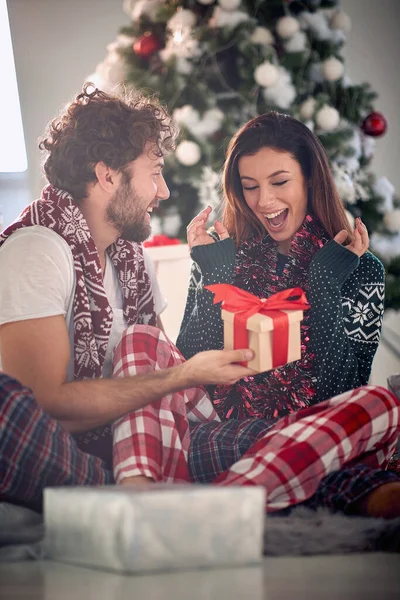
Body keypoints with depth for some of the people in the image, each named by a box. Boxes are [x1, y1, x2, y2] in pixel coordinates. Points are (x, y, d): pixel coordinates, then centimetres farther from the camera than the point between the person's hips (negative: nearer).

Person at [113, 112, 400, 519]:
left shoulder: (360, 270, 10)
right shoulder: (226, 259, 14)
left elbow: (342, 390, -3)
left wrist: (326, 283, -6)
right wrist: (214, 277, -1)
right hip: (220, 435, 2)